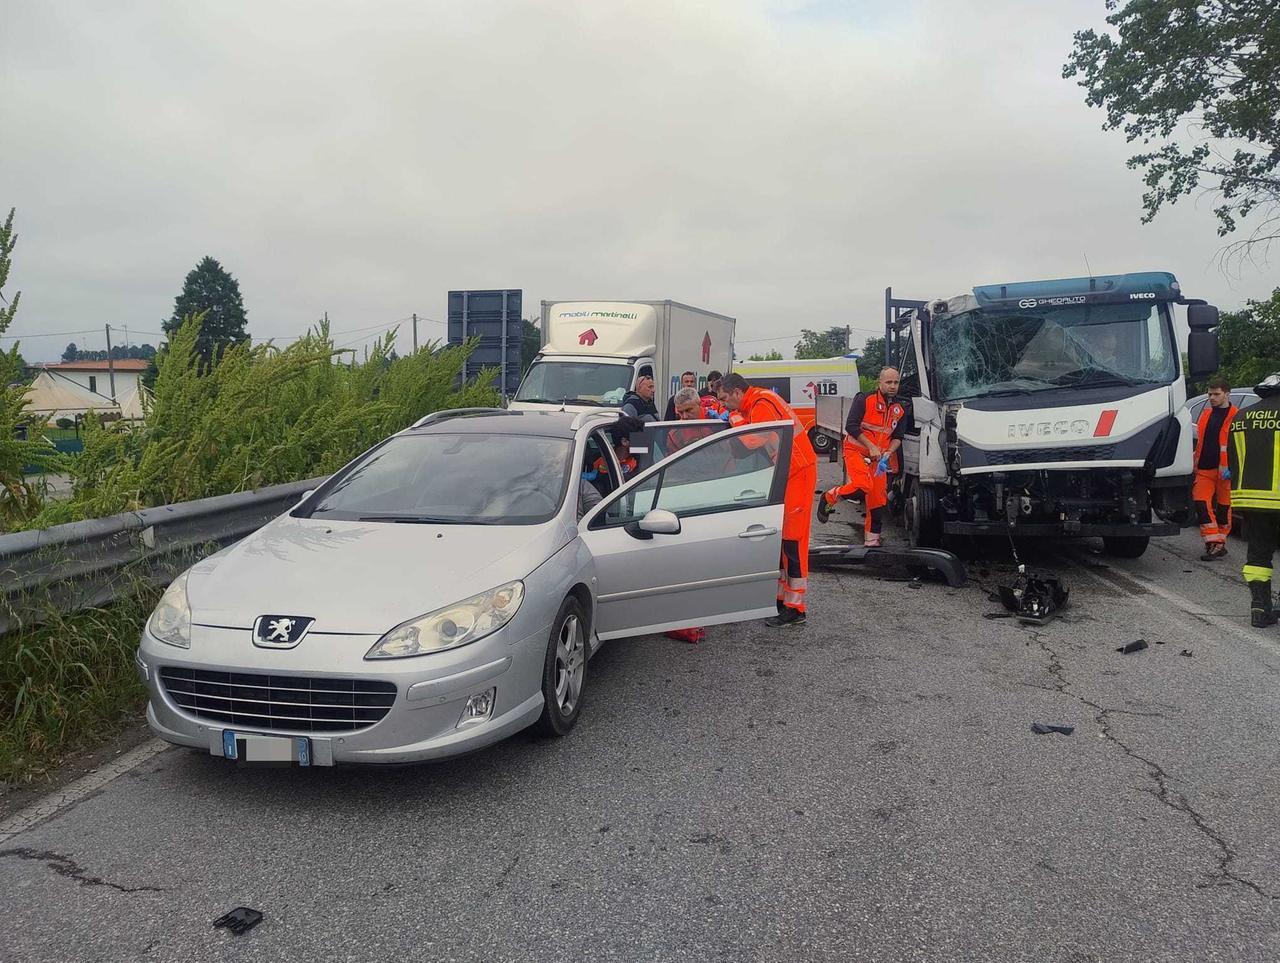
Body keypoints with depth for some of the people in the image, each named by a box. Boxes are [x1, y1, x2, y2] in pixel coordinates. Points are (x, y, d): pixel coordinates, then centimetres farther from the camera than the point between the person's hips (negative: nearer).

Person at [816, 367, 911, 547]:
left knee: (878, 496, 2)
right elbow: (851, 426, -14)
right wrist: (871, 447, -18)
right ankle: (829, 497, -1)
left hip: (879, 457, 6)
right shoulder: (864, 399, -10)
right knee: (862, 485, -28)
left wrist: (888, 453, -11)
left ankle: (871, 542, 12)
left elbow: (898, 437, 9)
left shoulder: (901, 408, 6)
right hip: (856, 450, -5)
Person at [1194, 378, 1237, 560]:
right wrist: (1196, 464, 17)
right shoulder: (1206, 413, 15)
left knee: (1223, 506, 5)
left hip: (1224, 470, -5)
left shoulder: (1235, 417, -5)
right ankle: (1214, 543, -3)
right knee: (1200, 502, -6)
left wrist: (1230, 468, -17)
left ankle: (1219, 543, 16)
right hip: (1205, 468, 5)